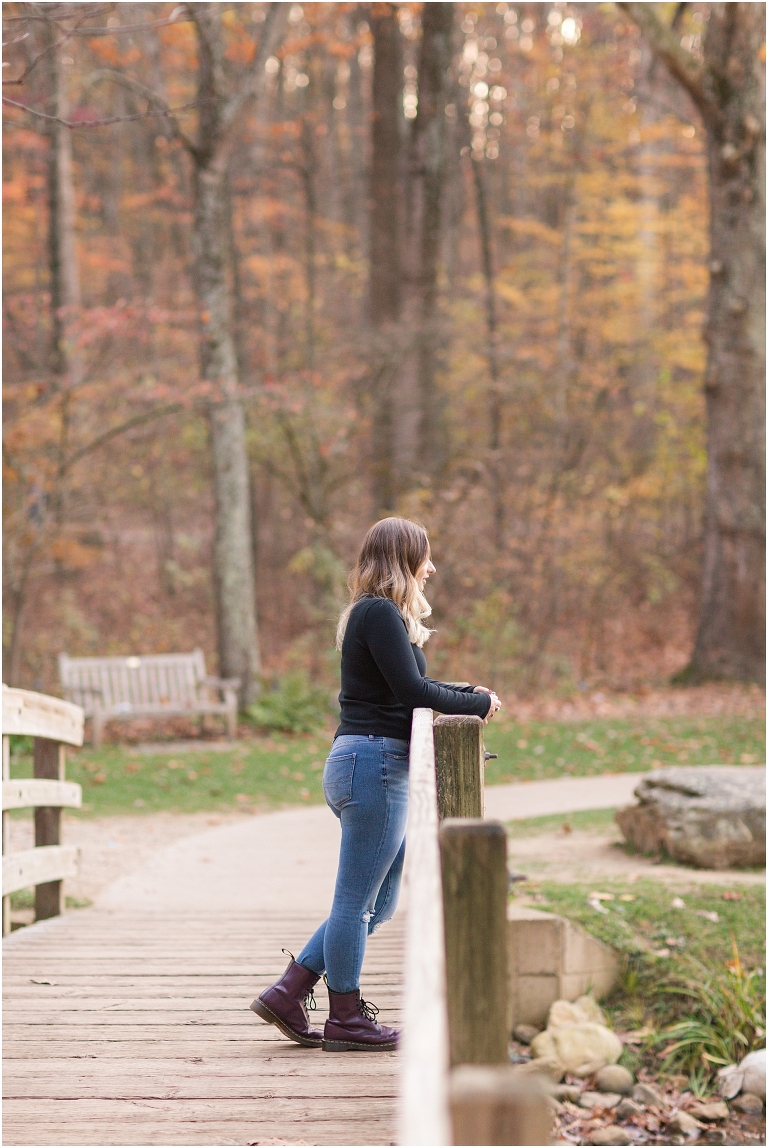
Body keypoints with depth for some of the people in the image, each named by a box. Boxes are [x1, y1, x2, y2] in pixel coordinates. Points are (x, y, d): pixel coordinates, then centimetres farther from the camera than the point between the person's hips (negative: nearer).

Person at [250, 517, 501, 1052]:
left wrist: (469, 692, 11)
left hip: (371, 766, 11)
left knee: (377, 902, 14)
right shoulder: (380, 614, -12)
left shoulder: (376, 614, 19)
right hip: (374, 762, -11)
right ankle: (346, 1020, 8)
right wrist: (477, 704, -5)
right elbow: (412, 691, -17)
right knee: (356, 900, -1)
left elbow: (408, 688, 23)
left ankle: (288, 993, 16)